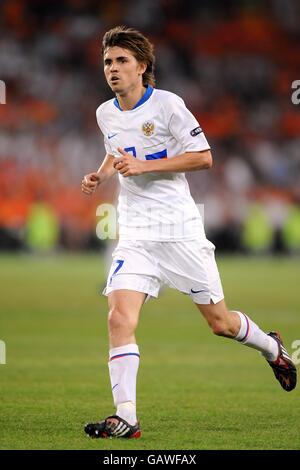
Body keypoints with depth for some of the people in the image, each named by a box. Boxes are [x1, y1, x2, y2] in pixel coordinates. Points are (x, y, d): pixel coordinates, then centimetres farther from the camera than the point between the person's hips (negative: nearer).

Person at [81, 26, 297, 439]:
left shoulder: (167, 104, -9)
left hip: (180, 230, -4)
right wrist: (99, 175, 5)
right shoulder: (106, 114, 8)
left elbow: (203, 157, -10)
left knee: (219, 321, 6)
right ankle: (125, 417, -17)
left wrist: (143, 166, -18)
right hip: (135, 235, 4)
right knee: (120, 319, -17)